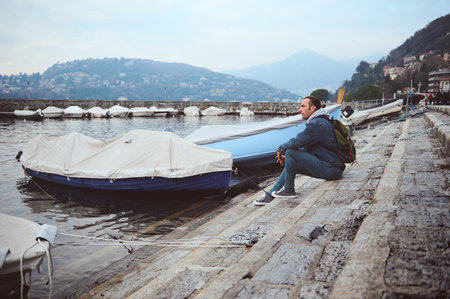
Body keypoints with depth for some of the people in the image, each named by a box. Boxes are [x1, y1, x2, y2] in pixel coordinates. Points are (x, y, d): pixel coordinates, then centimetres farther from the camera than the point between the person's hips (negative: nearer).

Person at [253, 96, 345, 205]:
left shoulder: (317, 123, -16)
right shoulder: (319, 122, 19)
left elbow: (298, 141, -22)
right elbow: (306, 148, 21)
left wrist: (281, 149, -2)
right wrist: (287, 157, 9)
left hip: (331, 170, -11)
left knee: (291, 152, -17)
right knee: (291, 163, 17)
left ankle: (289, 190, -3)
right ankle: (270, 195, 17)